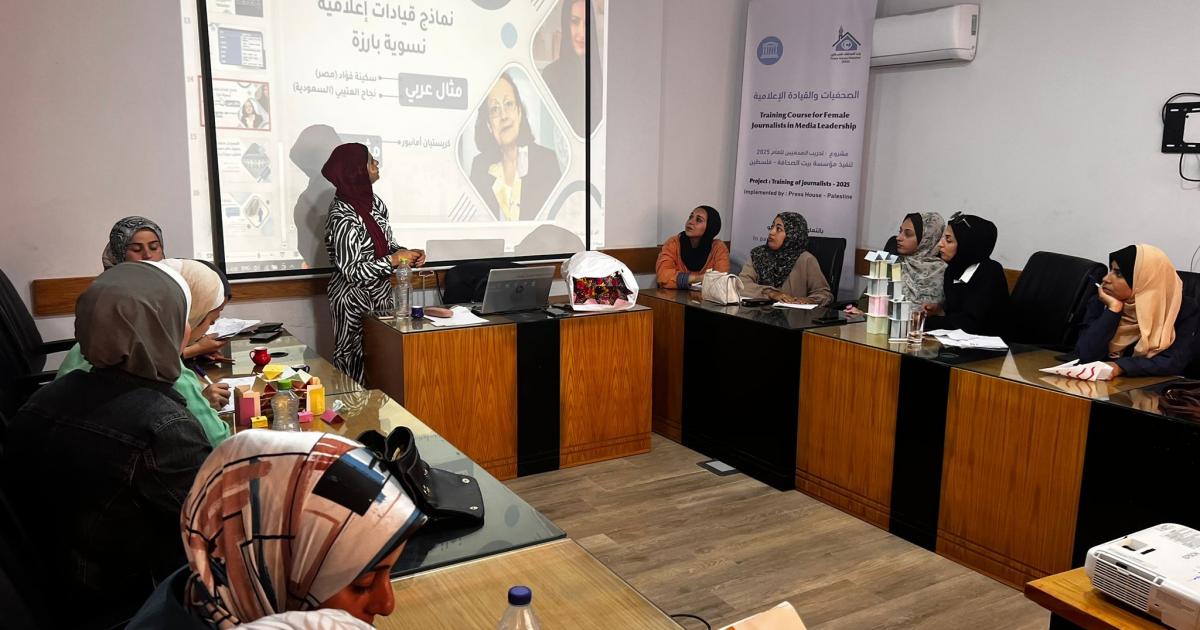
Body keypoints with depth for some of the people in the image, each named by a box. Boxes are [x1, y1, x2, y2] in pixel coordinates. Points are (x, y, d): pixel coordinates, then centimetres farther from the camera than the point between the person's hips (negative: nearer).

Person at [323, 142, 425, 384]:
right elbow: (352, 271, -21)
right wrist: (394, 260, -19)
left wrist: (407, 254, -5)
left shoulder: (371, 201, 3)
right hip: (355, 301, -8)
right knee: (356, 364, 3)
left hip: (379, 295, 8)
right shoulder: (343, 217, -22)